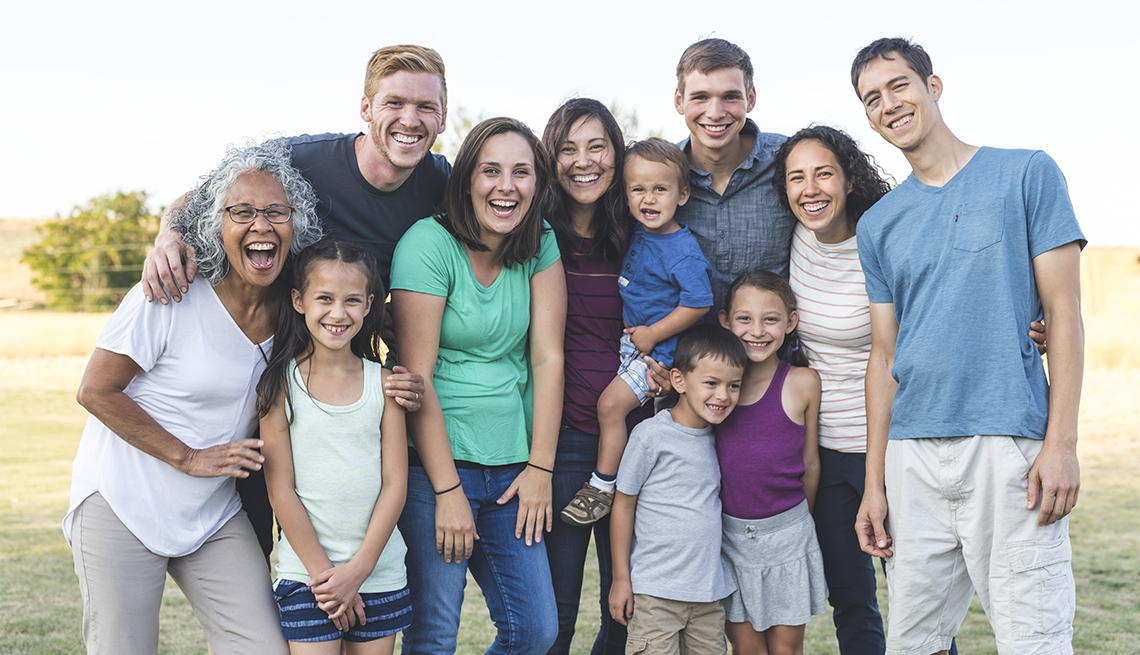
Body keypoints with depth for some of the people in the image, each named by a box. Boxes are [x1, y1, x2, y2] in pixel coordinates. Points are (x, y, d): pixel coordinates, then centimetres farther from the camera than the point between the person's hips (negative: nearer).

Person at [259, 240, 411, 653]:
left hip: (380, 572, 2)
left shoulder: (383, 383, 1)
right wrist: (324, 572, -9)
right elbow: (280, 490, -6)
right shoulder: (279, 384, -4)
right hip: (306, 573, -2)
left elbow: (395, 484, -1)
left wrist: (357, 570, -7)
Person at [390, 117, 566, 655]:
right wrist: (447, 490, -15)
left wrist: (540, 468, -5)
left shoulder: (541, 247, 4)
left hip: (512, 467, 5)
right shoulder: (429, 244, -11)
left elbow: (548, 357, 1)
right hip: (435, 463, -5)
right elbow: (417, 375, -13)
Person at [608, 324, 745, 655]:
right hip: (655, 591, -6)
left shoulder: (716, 436, 8)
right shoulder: (651, 435, -11)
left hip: (709, 590, 6)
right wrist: (621, 578, -4)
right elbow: (624, 503, -5)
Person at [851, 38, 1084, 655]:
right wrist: (874, 482, 9)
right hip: (912, 455, 4)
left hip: (1009, 444, -4)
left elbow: (1063, 313, 0)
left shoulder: (1026, 175, 4)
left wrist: (1062, 442, -10)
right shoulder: (878, 224, 14)